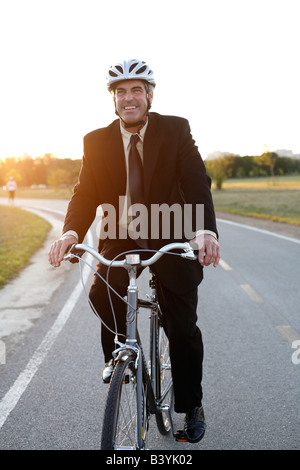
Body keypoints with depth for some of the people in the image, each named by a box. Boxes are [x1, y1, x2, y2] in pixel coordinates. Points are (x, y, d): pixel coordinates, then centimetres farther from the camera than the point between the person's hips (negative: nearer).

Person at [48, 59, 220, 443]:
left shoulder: (176, 129, -7)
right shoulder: (96, 141, -1)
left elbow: (196, 182, -17)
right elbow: (85, 192, -7)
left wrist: (205, 230, -36)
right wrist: (71, 232, -28)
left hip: (169, 236, -1)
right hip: (119, 237, 2)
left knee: (182, 325, -5)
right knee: (101, 293, -24)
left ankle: (191, 405, 17)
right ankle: (117, 353, 9)